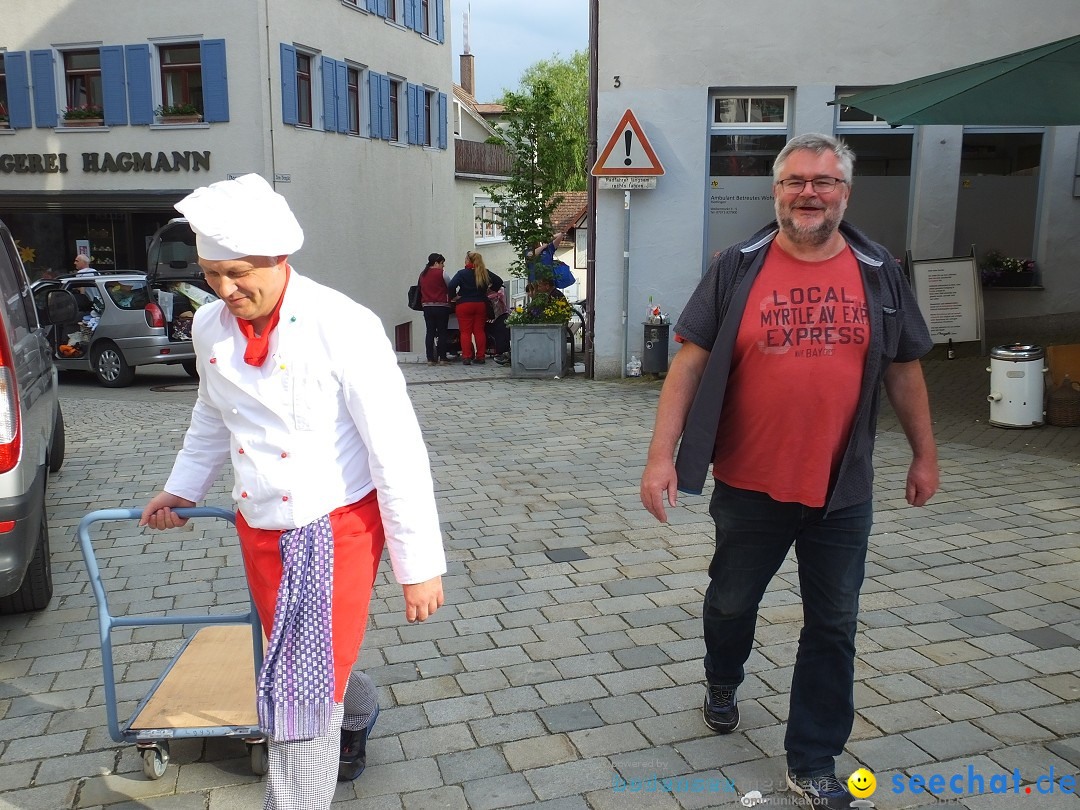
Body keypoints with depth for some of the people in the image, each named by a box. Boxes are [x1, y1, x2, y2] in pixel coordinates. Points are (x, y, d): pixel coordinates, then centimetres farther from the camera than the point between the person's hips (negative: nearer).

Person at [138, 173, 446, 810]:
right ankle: (355, 721, 57)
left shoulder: (344, 327, -21)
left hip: (336, 529, -6)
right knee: (319, 661, 25)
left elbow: (398, 451, -20)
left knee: (302, 686, -3)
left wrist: (420, 565, -18)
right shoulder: (210, 327, -1)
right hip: (260, 528, 7)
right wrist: (182, 488, 25)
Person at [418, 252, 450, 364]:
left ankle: (430, 359, 3)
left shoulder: (422, 274, 10)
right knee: (442, 332, 1)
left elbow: (421, 289, 15)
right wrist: (450, 300, 8)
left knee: (429, 332, 5)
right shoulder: (441, 273, -8)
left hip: (427, 306, 5)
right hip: (441, 306, -5)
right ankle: (442, 358, 1)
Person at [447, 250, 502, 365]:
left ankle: (466, 357, -5)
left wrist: (454, 296, -7)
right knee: (479, 331, 10)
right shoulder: (485, 273, 2)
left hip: (464, 305, -4)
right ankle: (481, 356, 10)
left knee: (465, 332, 0)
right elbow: (499, 281, 5)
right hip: (481, 304, 4)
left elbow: (452, 285, -21)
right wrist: (490, 291, 14)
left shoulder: (462, 273, -10)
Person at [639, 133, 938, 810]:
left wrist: (925, 454, 13)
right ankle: (723, 681, 50)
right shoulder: (737, 269, -6)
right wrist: (662, 454, -15)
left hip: (842, 490, 2)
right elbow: (690, 362, -8)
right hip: (750, 484, -1)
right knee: (732, 601, 18)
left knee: (833, 626, 9)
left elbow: (904, 370, 10)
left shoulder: (879, 273, 1)